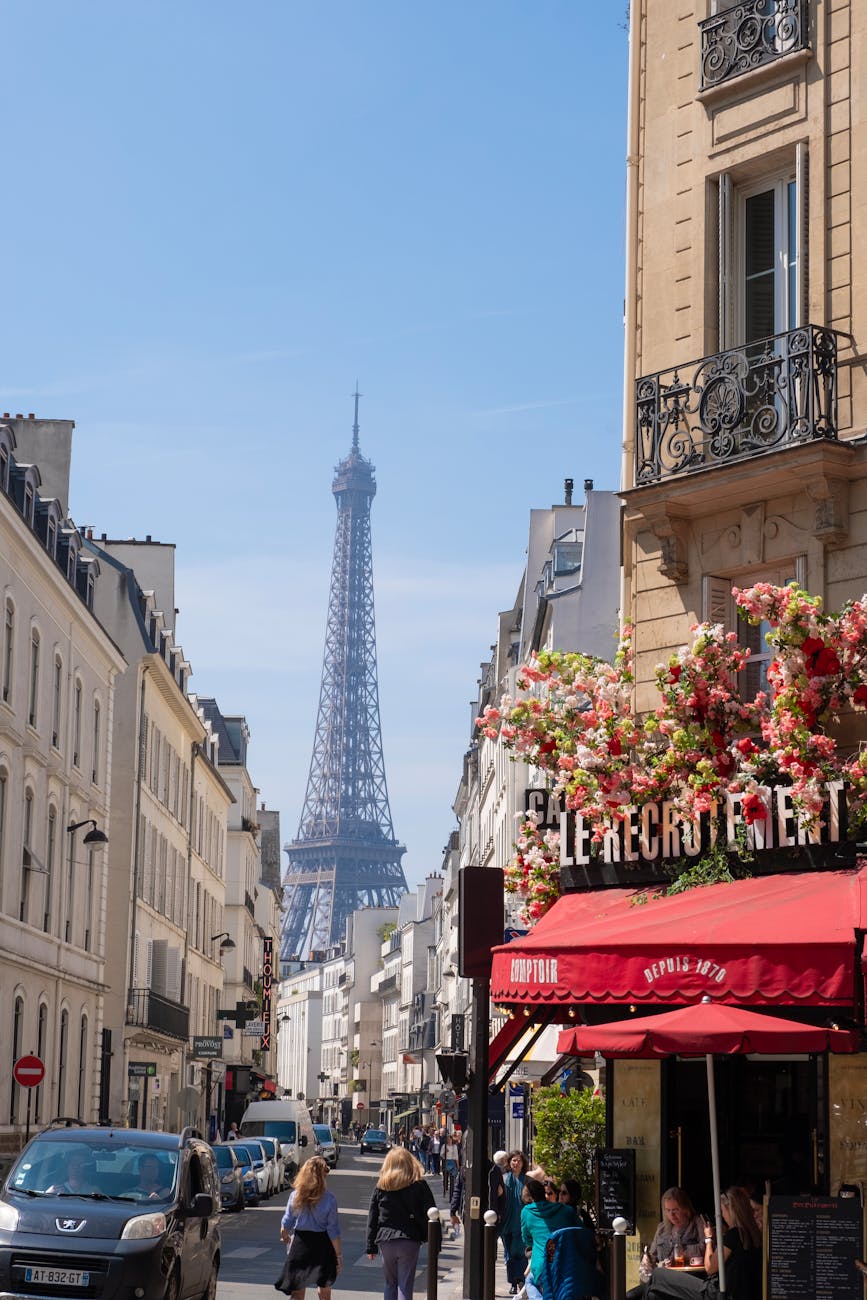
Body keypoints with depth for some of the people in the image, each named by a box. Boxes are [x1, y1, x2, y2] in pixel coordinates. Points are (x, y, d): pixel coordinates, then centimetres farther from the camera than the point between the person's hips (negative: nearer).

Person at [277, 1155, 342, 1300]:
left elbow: (286, 1224, 2)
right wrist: (339, 1255, -4)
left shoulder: (296, 1195, -7)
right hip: (322, 1245, -1)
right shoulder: (329, 1198, -13)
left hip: (300, 1244, 1)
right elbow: (333, 1230, -12)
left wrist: (285, 1236, 24)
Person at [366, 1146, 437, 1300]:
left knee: (390, 1283, 18)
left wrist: (371, 1247, 12)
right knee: (405, 1286, 1)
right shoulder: (419, 1184, 0)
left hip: (385, 1241, 2)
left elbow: (372, 1218, 7)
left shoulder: (381, 1185, 5)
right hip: (409, 1240, -2)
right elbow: (430, 1214, -3)